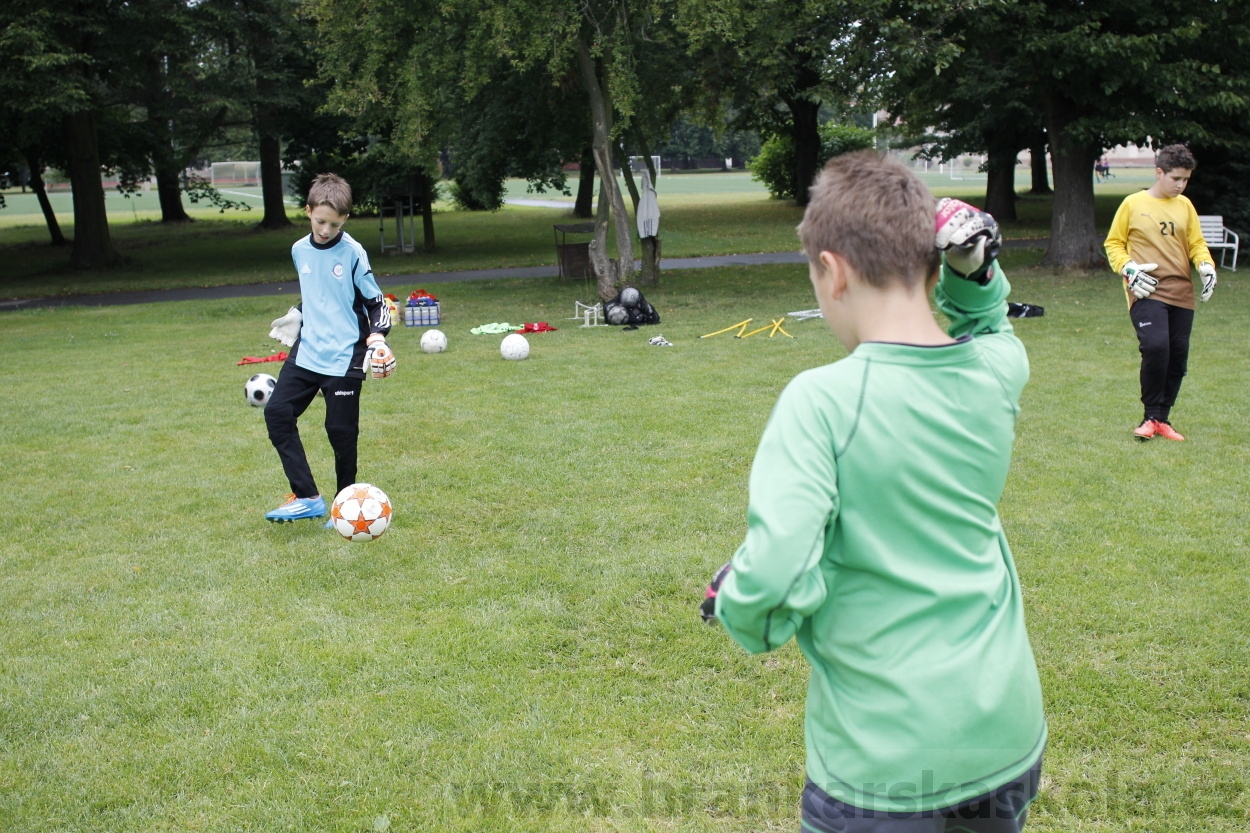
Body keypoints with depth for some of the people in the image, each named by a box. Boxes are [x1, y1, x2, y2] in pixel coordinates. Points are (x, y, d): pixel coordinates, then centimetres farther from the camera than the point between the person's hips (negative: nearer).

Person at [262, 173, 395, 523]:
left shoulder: (353, 253, -9)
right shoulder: (300, 250, 7)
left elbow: (376, 303, -7)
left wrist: (377, 339, -21)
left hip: (343, 357, -5)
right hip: (306, 350, 5)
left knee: (341, 429, -2)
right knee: (277, 411, -8)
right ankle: (307, 497, -5)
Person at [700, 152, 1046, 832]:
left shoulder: (822, 400, -20)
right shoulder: (999, 374, -3)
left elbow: (773, 575, -28)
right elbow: (984, 326, 22)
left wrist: (738, 611, -7)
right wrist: (975, 272, 3)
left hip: (883, 760, -5)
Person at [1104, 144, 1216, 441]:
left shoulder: (1185, 205, 12)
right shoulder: (1133, 204, 2)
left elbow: (1196, 243, 18)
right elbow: (1113, 243, 7)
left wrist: (1206, 265, -2)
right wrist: (1128, 269, -10)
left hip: (1181, 294, 5)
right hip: (1147, 291, -4)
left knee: (1178, 357, 3)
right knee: (1155, 347, -22)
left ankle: (1163, 419, 18)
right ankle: (1151, 417, -6)